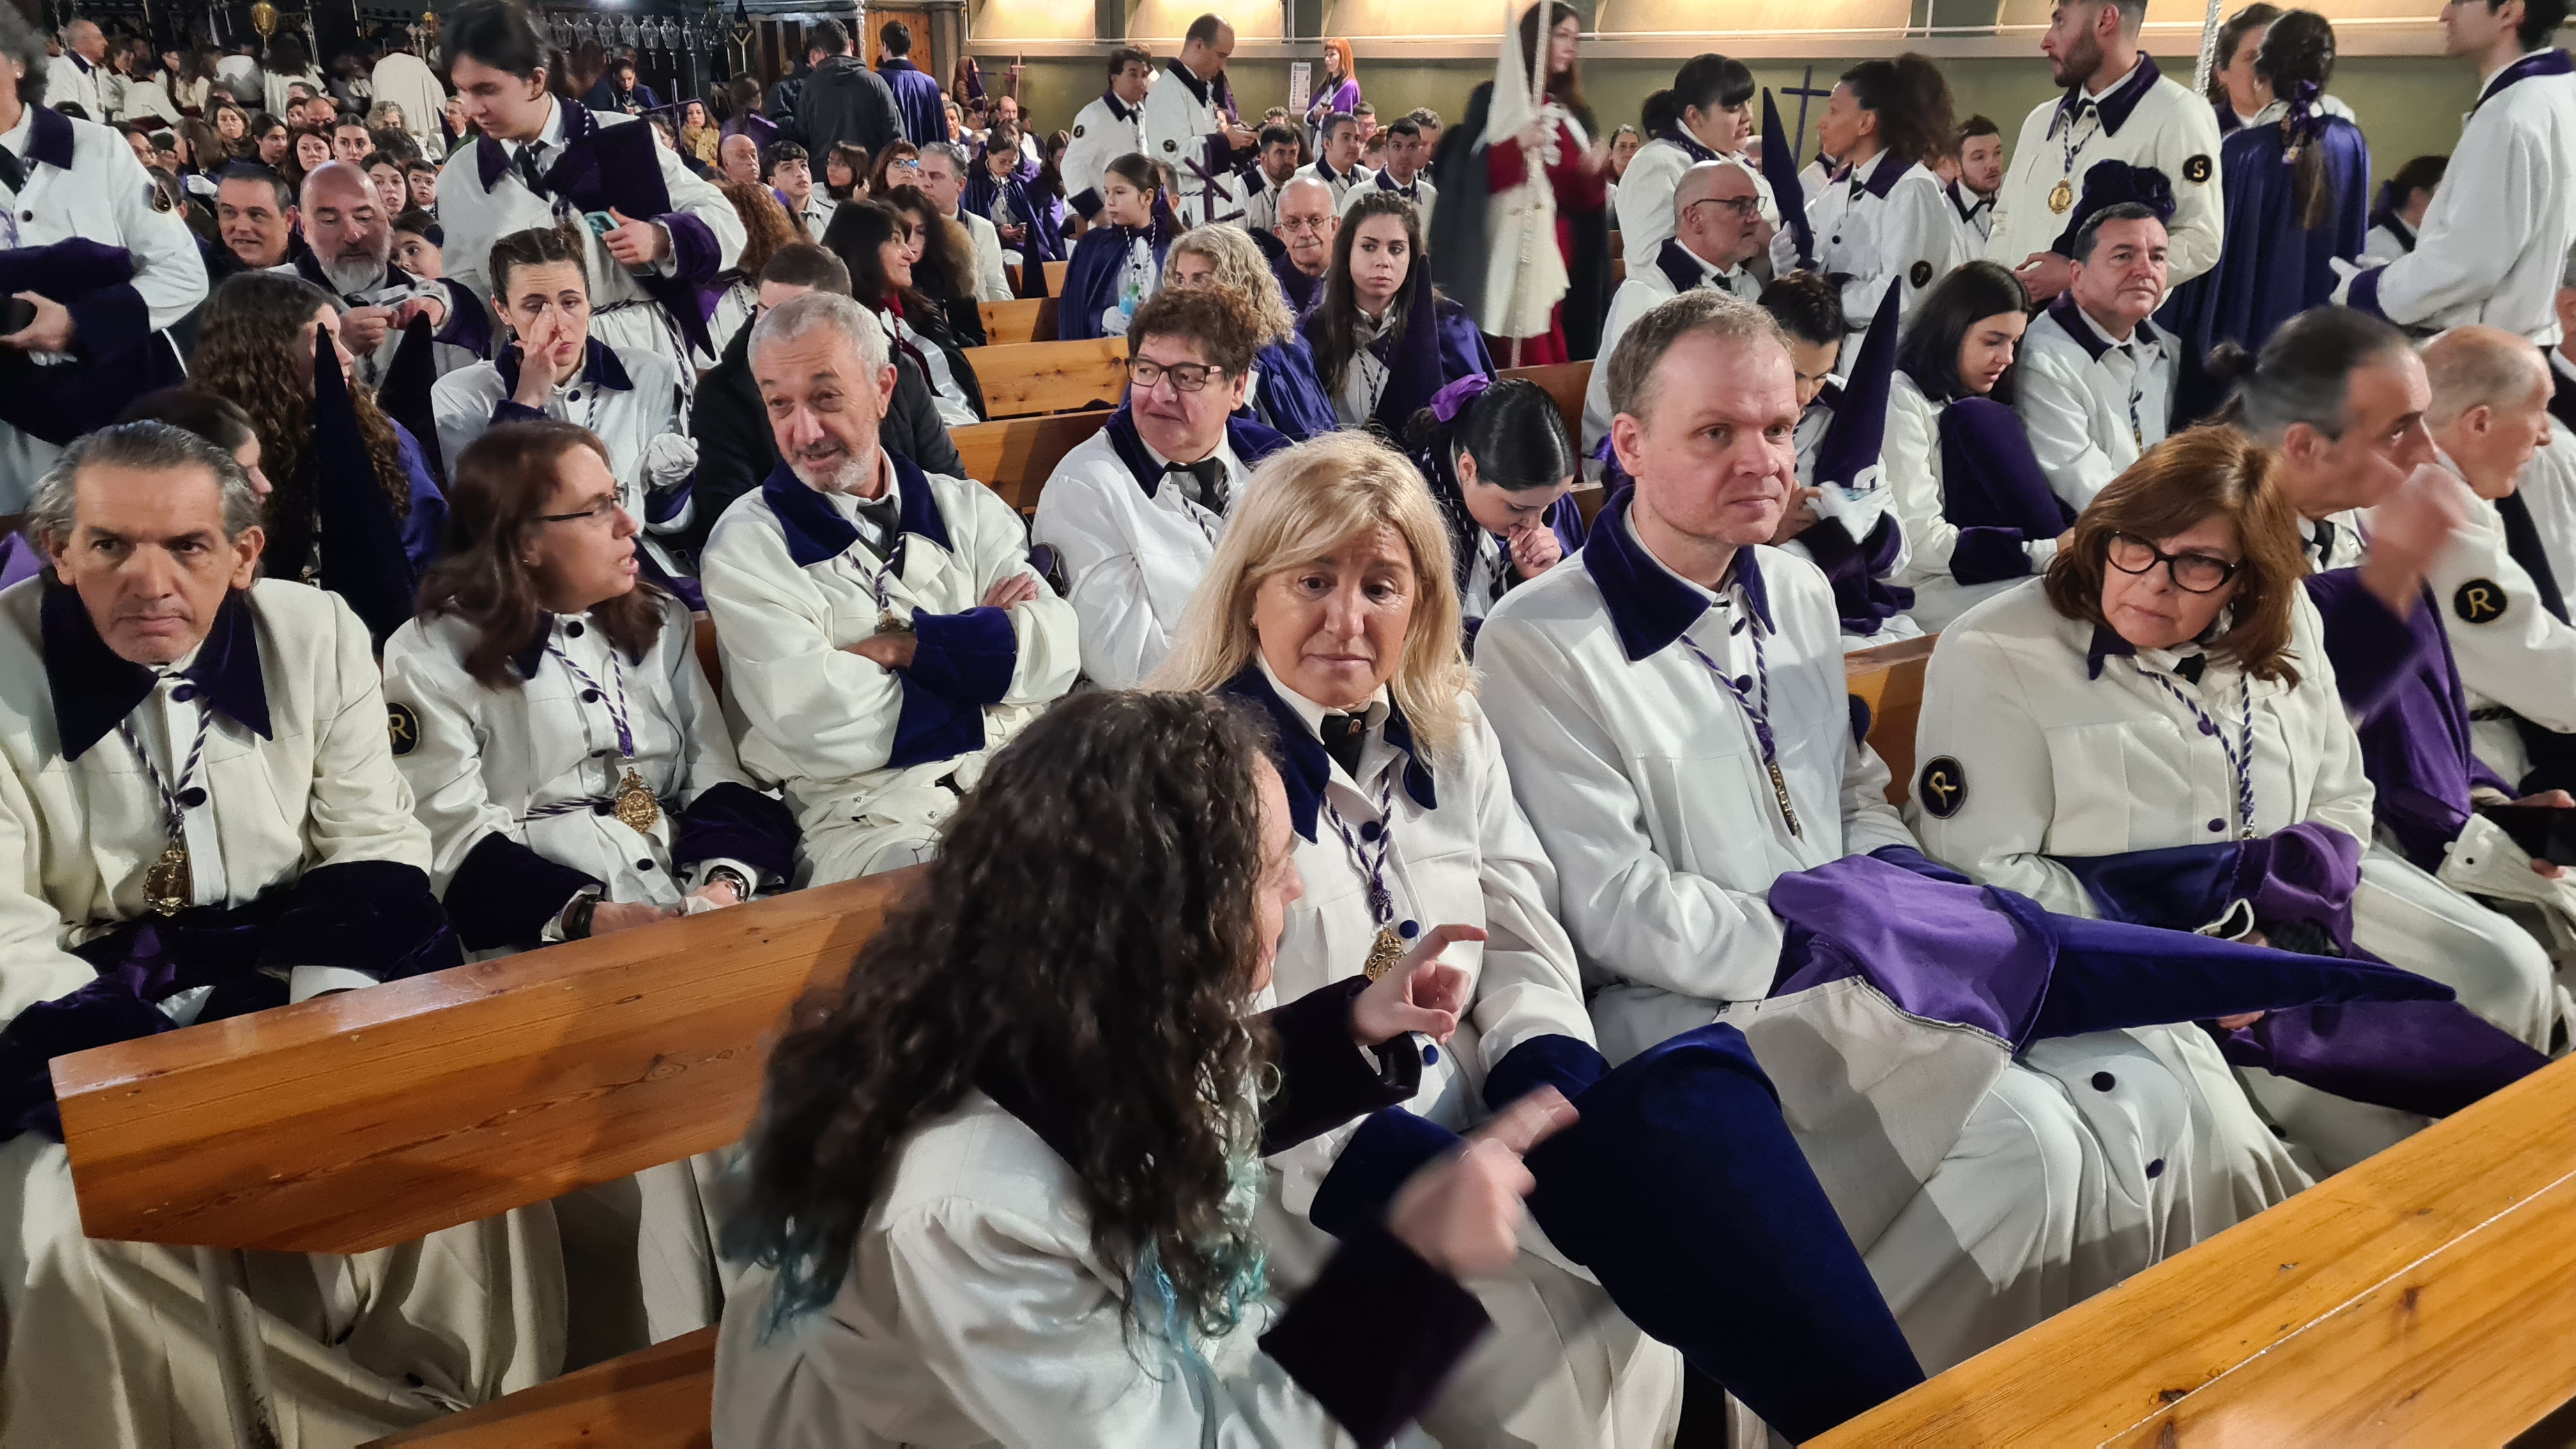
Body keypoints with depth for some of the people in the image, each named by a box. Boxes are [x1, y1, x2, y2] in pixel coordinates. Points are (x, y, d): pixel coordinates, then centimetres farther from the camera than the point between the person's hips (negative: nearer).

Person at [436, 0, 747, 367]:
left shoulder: (625, 141, -3)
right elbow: (469, 287, 12)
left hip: (646, 348, -2)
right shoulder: (459, 179, 6)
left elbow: (724, 221, -2)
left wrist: (661, 239, -17)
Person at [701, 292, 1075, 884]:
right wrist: (982, 639, -1)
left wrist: (899, 645, -7)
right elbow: (818, 729, -10)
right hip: (869, 820, -5)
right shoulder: (748, 545, 3)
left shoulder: (967, 509, 15)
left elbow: (1057, 651, 1)